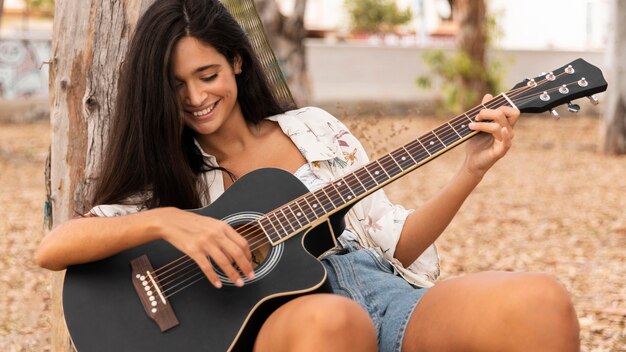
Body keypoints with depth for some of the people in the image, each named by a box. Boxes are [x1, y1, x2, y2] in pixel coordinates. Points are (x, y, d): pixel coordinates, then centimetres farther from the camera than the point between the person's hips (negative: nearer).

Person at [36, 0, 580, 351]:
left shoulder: (313, 129, 20)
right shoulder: (165, 184, 13)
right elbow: (51, 249, -4)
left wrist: (471, 171, 7)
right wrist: (165, 220, -19)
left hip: (388, 296, 3)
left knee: (541, 302, -28)